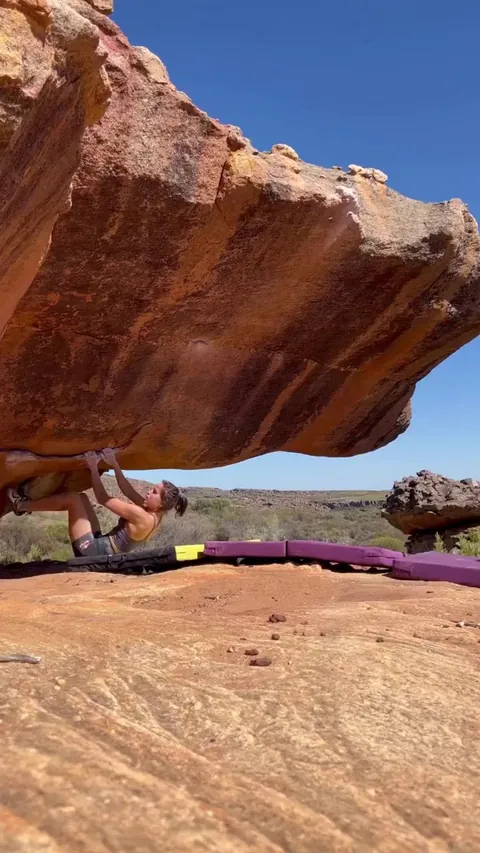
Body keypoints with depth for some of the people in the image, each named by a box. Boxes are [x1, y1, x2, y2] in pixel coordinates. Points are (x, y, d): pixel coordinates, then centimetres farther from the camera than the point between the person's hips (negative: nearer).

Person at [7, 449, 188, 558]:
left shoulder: (141, 516, -26)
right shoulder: (153, 514, -1)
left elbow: (103, 499, -19)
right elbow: (129, 492, 8)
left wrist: (94, 468, -11)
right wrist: (115, 465, 3)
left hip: (92, 551, -9)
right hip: (100, 547, 9)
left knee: (73, 498, -9)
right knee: (81, 498, 12)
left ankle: (23, 505, 5)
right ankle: (27, 505, 17)